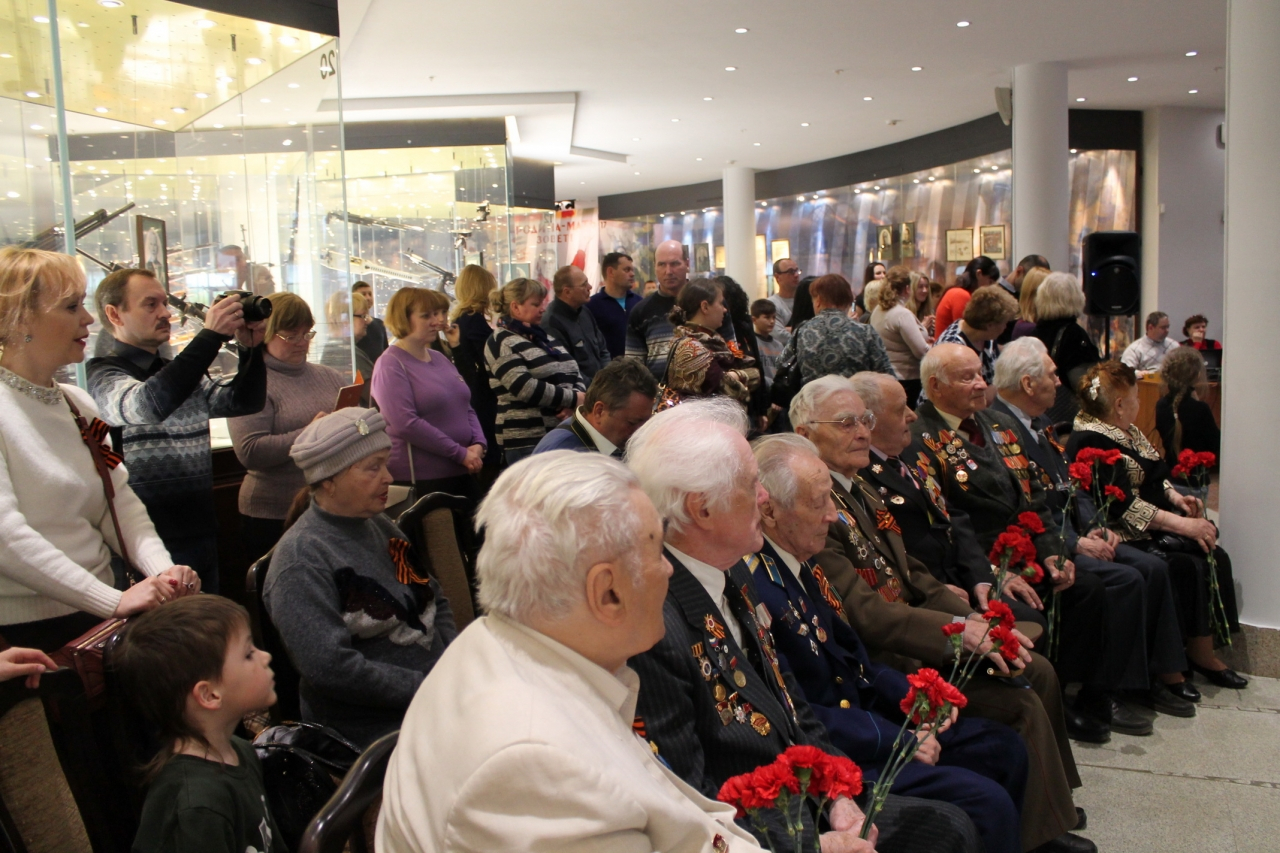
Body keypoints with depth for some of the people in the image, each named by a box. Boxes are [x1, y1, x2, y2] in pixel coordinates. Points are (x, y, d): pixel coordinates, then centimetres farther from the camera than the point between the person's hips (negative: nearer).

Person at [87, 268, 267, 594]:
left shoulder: (179, 372, 15)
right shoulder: (103, 374, -9)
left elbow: (246, 401, 9)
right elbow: (148, 404, -30)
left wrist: (251, 348, -8)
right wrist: (211, 335, -29)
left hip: (203, 538, 7)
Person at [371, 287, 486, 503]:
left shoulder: (441, 360, 16)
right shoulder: (391, 365, -8)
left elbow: (466, 408, 18)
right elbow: (406, 424, -19)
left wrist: (478, 445, -2)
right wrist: (460, 453, -17)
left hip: (463, 473, 8)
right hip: (421, 479, -7)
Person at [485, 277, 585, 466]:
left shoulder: (544, 337, 20)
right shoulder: (501, 343, -5)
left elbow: (575, 374, 15)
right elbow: (525, 387, -18)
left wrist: (574, 403, -8)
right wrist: (573, 399, -13)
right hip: (527, 440, -7)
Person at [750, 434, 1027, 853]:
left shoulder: (799, 564, 5)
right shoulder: (753, 585, -25)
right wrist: (895, 739, -17)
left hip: (857, 711, 10)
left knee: (1004, 748, 13)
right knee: (986, 802, -17)